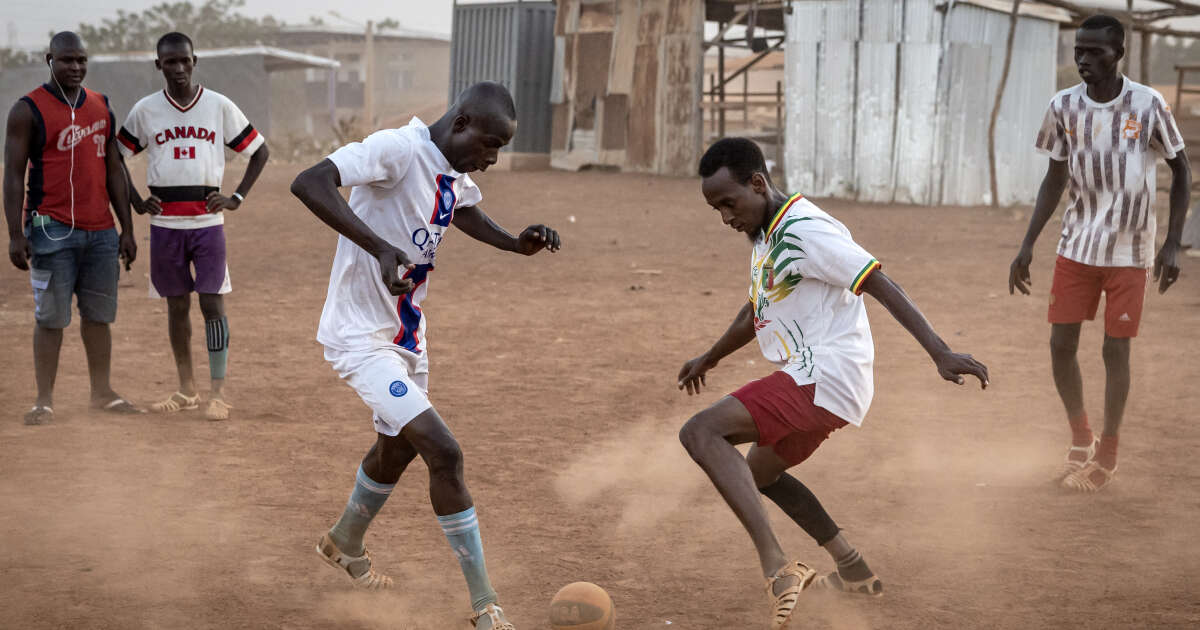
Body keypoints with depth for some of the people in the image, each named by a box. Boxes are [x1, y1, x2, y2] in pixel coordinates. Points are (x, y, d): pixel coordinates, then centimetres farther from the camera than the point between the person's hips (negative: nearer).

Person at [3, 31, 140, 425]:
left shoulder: (101, 107, 13)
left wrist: (127, 229, 12)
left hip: (101, 230, 5)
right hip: (52, 230, -5)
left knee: (99, 314, 10)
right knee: (51, 318, -3)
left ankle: (102, 393, 19)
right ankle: (45, 401, 2)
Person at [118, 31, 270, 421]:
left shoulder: (220, 107, 0)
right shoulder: (145, 110, 3)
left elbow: (260, 151, 8)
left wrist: (237, 198, -1)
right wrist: (137, 203, 4)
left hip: (208, 221, -2)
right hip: (165, 223, 2)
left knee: (212, 303, -7)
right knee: (177, 305, 9)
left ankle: (218, 393, -4)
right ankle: (186, 390, 18)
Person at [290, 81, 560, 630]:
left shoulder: (456, 174, 2)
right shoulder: (400, 149, -25)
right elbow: (308, 183, -36)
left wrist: (516, 244, 5)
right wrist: (380, 247, -44)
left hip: (407, 333, 10)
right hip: (360, 335, -10)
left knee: (397, 447, 27)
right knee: (443, 452, -17)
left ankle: (345, 545, 55)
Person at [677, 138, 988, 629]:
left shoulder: (807, 231, -17)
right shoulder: (766, 235, 14)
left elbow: (881, 285, -24)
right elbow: (757, 309, 31)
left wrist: (940, 352, -32)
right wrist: (710, 359, 45)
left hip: (824, 378, -11)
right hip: (811, 381, 11)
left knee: (701, 433, -23)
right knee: (757, 473, 30)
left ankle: (776, 568, -32)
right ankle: (854, 572, 32)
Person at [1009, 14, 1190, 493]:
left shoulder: (1148, 106, -11)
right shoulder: (1064, 107, -3)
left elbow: (1181, 171, -1)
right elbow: (1055, 180, 7)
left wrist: (1173, 244, -8)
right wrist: (1027, 246, 3)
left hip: (1129, 252, -3)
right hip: (1077, 248, 3)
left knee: (1115, 350, -2)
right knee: (1061, 344, 1)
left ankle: (1107, 455, 15)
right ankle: (1080, 440, 24)